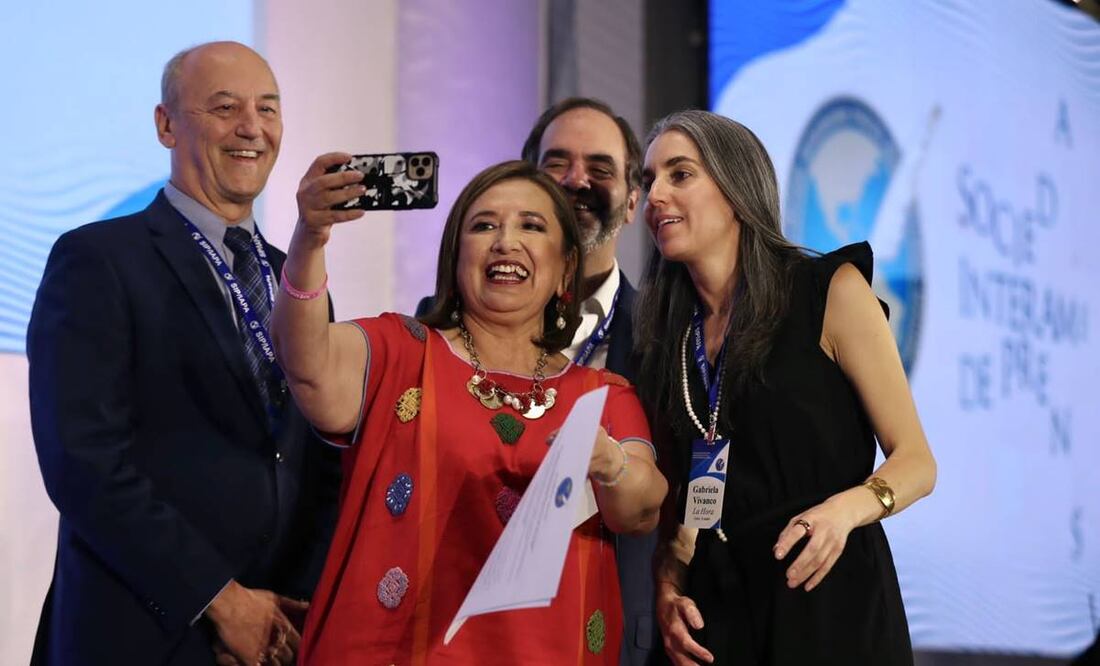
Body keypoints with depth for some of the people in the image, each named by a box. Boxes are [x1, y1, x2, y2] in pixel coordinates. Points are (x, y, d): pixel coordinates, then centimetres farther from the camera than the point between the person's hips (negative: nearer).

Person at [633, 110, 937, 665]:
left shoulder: (831, 290, -5)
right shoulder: (667, 333, 8)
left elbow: (916, 461, -6)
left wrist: (847, 508, -24)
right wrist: (668, 587, -4)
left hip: (830, 601, -4)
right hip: (715, 610, 4)